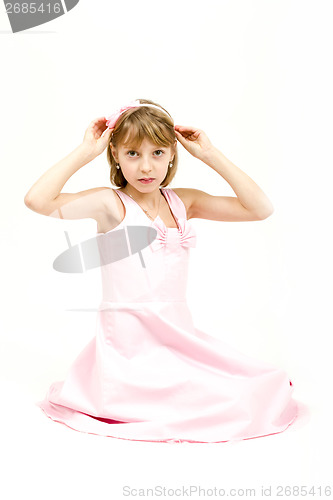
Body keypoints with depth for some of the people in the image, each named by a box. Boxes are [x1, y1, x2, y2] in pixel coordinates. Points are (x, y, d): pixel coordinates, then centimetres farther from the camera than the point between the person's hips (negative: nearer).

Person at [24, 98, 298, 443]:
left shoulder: (183, 202, 9)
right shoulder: (110, 203, -5)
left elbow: (260, 208, 5)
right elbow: (37, 200, -21)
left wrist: (210, 155, 3)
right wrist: (85, 152, -13)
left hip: (180, 333, 6)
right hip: (130, 338, -6)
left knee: (263, 388, 5)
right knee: (233, 403, -14)